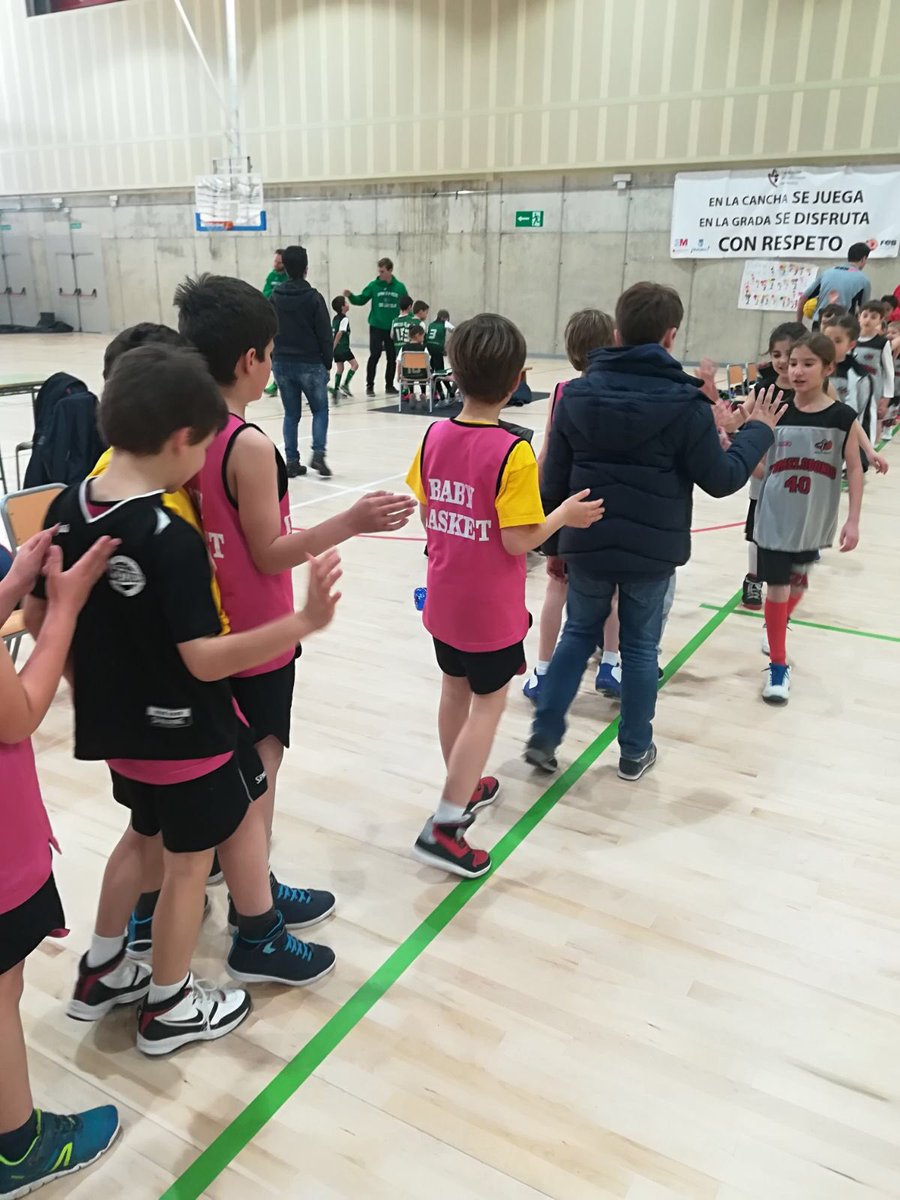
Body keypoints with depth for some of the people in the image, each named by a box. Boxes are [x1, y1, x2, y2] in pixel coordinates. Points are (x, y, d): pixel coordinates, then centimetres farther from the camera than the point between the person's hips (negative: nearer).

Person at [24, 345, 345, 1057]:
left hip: (117, 723, 8)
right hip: (184, 731, -7)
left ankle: (102, 972, 43)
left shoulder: (67, 509, -4)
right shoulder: (173, 539, -27)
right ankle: (169, 1009, 32)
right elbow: (204, 660, -28)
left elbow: (38, 617, 4)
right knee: (190, 861, 14)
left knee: (144, 835, 29)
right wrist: (305, 622, -31)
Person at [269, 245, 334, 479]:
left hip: (281, 363, 4)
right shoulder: (313, 297, -9)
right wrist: (327, 362, 2)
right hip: (310, 363, -3)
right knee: (320, 409, 9)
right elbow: (325, 335, -8)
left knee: (291, 414, 11)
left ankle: (292, 461, 8)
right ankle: (318, 453, -9)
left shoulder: (274, 297, 3)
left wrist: (274, 359, 13)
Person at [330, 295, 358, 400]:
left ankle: (336, 390, 8)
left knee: (339, 368, 12)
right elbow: (339, 334, -19)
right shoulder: (345, 319, -12)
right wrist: (333, 348, -21)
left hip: (336, 348, 8)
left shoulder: (335, 318, 12)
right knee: (355, 364, 4)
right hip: (343, 347, -8)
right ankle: (345, 385, -5)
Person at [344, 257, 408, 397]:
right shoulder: (373, 285, -2)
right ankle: (370, 385, 3)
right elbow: (361, 300, -2)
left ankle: (389, 385, 18)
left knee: (392, 358, 7)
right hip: (376, 327, -2)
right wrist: (350, 296, -20)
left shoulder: (400, 287, 0)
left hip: (393, 329, 2)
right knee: (374, 356, -6)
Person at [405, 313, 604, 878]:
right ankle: (445, 825, 6)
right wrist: (565, 514, -6)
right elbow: (518, 540, -21)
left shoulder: (434, 436, -4)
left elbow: (426, 513, 5)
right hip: (491, 608, -6)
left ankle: (465, 787, 39)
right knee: (488, 707, 6)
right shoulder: (512, 452, -21)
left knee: (455, 692, 20)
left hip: (444, 598, 6)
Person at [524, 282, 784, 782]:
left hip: (586, 544, 3)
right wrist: (758, 432, 9)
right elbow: (722, 479, -7)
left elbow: (554, 479, 1)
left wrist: (552, 539, 12)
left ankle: (543, 736, 18)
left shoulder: (577, 393, -2)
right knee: (640, 647, 13)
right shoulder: (685, 402, -12)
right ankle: (634, 751, 25)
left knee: (579, 633, 20)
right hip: (651, 549, -2)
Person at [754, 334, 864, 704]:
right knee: (777, 587, 1)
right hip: (775, 518, -1)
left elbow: (854, 470, -2)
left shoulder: (843, 418, -8)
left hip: (813, 522, 1)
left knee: (798, 584, 19)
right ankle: (778, 665, 14)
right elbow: (761, 468, -4)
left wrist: (853, 520, -6)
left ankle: (777, 630, 50)